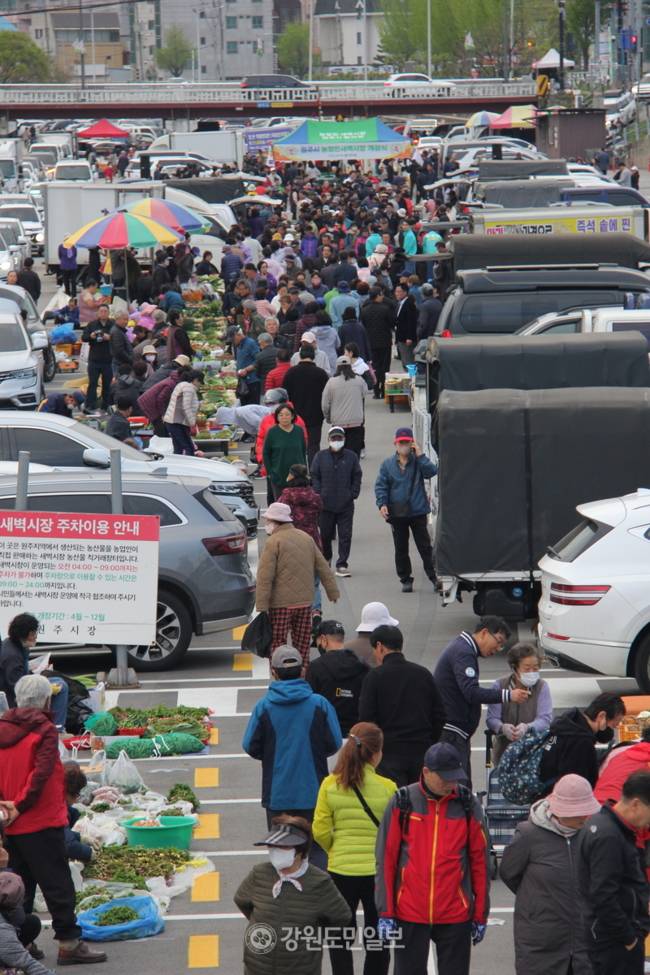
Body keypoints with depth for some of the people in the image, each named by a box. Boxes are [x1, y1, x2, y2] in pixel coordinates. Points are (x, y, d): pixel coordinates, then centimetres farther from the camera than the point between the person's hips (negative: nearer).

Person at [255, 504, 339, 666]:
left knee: (277, 645, 0)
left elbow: (265, 577, -16)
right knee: (302, 645, 14)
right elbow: (324, 568, 14)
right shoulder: (306, 538, 10)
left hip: (281, 604, -6)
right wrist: (333, 592, 22)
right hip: (305, 602, 6)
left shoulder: (273, 542, -11)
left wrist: (261, 607, -16)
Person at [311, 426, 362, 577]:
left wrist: (353, 494, -3)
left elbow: (357, 477, 8)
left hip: (346, 504, 0)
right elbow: (314, 476, 5)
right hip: (326, 504, 0)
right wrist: (319, 494, -6)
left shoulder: (351, 456, 5)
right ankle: (325, 560, 30)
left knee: (345, 536, -3)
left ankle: (342, 565, 1)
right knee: (325, 535, 10)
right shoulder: (320, 456, 4)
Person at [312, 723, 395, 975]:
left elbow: (320, 831, -6)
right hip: (379, 871, -1)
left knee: (340, 939, 15)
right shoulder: (387, 788, -12)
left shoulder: (330, 785, -8)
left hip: (341, 869, 1)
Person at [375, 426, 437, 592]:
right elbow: (380, 485, 2)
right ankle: (405, 579, 17)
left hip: (418, 511, -2)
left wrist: (420, 455, -17)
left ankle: (434, 576, 5)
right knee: (401, 549, 8)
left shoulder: (418, 462, 1)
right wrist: (382, 504, -12)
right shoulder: (388, 464, 4)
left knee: (425, 546, 1)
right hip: (397, 514, 2)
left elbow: (432, 471, -17)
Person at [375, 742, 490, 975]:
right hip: (409, 914, 0)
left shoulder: (468, 805, -2)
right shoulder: (402, 803, -4)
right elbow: (386, 860, 0)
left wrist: (480, 915, 4)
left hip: (455, 915, 0)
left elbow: (479, 862, 4)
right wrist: (385, 913, -3)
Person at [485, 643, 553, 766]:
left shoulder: (541, 687, -4)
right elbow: (492, 718, -9)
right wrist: (503, 728, -33)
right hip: (504, 750, 1)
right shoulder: (500, 685, -3)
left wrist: (527, 728, -36)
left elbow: (545, 719, -14)